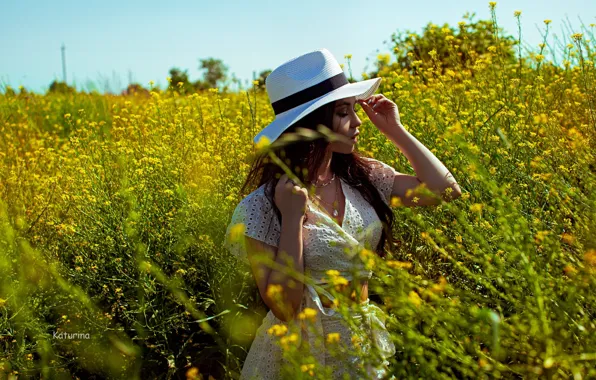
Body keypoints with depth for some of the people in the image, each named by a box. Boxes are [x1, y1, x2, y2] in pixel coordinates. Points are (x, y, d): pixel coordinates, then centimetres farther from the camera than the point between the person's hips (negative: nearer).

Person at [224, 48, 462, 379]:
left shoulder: (363, 176, -4)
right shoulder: (263, 206, -18)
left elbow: (447, 189, -5)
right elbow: (283, 308, -21)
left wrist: (395, 130, -6)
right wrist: (292, 218, -28)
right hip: (302, 352, -5)